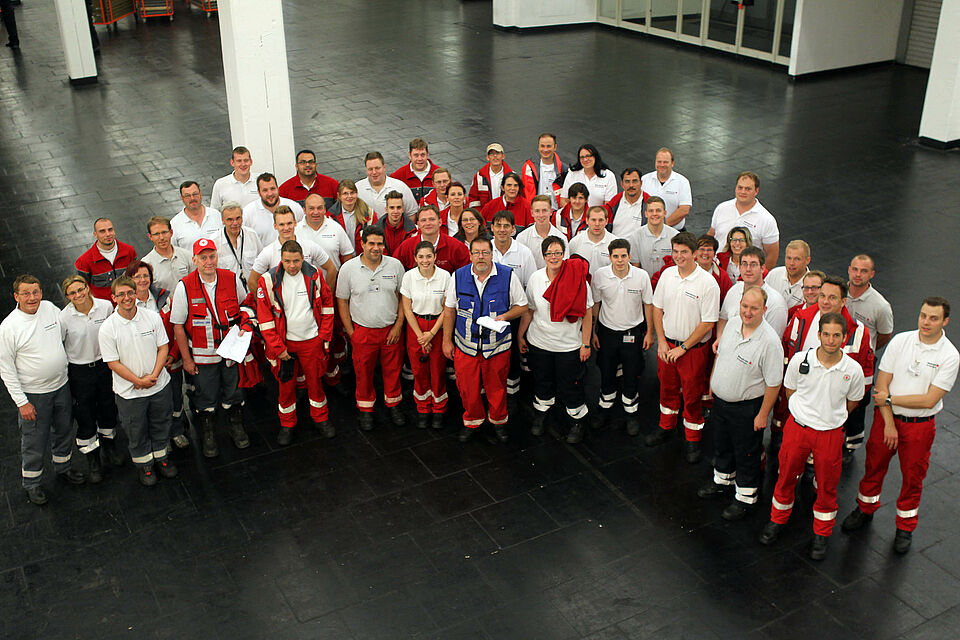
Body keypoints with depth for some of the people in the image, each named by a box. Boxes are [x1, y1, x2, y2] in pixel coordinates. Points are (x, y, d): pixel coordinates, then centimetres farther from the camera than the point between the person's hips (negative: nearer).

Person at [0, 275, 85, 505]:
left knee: (64, 430, 22)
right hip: (33, 394, -5)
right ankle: (31, 483, 29)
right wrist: (21, 401, -14)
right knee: (34, 441, 8)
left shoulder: (50, 308, -6)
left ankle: (63, 466, 46)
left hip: (61, 386, 5)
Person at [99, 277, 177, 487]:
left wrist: (154, 376, -15)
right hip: (129, 392, -2)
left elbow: (163, 347, -2)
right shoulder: (108, 328, -15)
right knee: (136, 431, 13)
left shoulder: (153, 317, -7)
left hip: (159, 385, 3)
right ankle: (144, 464, 35)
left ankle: (160, 457, 42)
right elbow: (113, 363, -12)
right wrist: (139, 381, -17)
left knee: (160, 424, 20)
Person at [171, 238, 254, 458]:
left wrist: (245, 321, -7)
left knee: (232, 390, 18)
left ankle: (237, 427, 40)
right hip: (201, 355, -2)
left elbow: (245, 306, 14)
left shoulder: (232, 279, -8)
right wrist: (186, 359, -6)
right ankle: (208, 435, 34)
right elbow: (178, 326, -8)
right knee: (205, 396, 12)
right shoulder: (185, 287, -15)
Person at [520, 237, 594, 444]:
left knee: (570, 386, 7)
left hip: (569, 346, -3)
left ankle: (577, 421, 29)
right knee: (542, 381, 18)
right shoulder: (535, 278, -4)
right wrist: (520, 336, 10)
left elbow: (587, 314, -8)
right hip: (539, 343, 3)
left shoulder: (578, 278, -13)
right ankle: (540, 414, 41)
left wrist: (586, 344, -7)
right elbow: (528, 310, 8)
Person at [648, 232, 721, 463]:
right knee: (667, 387, 19)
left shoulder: (708, 283, -18)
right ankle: (666, 426, 40)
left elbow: (708, 323, -15)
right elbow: (657, 308, 6)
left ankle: (692, 440, 23)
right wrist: (661, 341, -2)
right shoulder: (667, 274, -2)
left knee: (692, 394, 7)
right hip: (667, 343, 4)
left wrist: (683, 348, -14)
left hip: (693, 348, -4)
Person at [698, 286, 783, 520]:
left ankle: (746, 497, 29)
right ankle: (722, 480, 48)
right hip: (720, 399, 7)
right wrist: (713, 380, 17)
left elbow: (773, 384, -20)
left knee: (746, 453, 10)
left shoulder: (770, 341, -27)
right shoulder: (733, 322, -6)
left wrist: (763, 414, -16)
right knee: (721, 443, 25)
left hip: (746, 408, -7)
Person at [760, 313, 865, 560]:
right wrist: (808, 413, 9)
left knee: (827, 486, 13)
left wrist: (831, 417, 11)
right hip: (797, 427, 0)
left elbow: (852, 402, 7)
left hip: (830, 434, 0)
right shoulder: (800, 360, -14)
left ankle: (821, 534, 34)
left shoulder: (853, 370, -13)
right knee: (786, 477, 15)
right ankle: (777, 519, 39)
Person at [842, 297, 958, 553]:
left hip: (920, 425, -2)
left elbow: (929, 400, -18)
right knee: (874, 465, 15)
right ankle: (865, 509, 39)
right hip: (886, 416, 2)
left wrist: (890, 399, -14)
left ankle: (905, 527, 31)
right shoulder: (900, 341, -8)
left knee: (913, 477, 12)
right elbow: (882, 383, -7)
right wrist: (889, 423, -12)